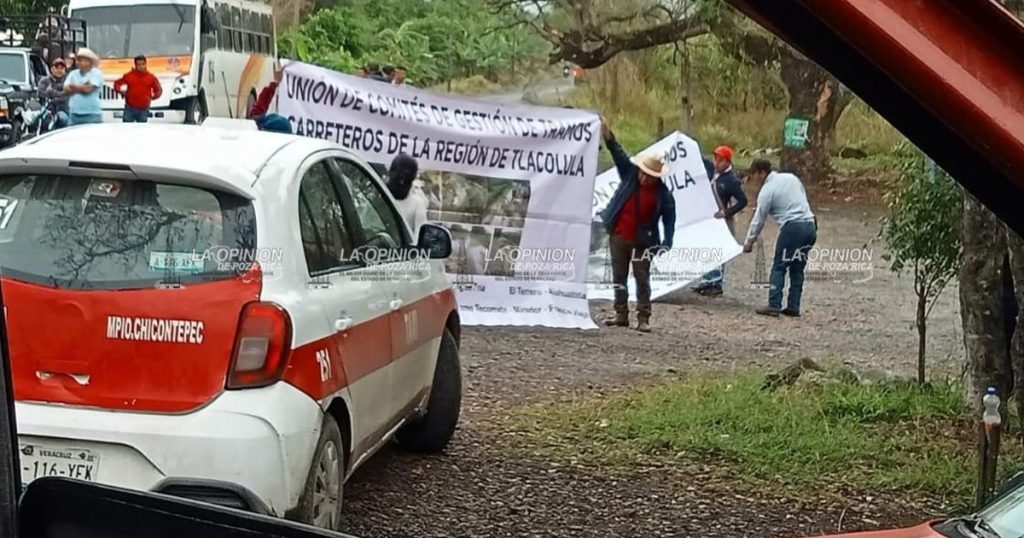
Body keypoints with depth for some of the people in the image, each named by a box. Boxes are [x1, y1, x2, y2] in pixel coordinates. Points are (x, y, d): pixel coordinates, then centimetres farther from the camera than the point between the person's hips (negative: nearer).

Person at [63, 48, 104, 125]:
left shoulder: (96, 73, -2)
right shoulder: (73, 74, 14)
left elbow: (88, 88, -14)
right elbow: (66, 90, 3)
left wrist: (74, 86, 1)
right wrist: (82, 88, -6)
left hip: (92, 114, -5)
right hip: (74, 114, 5)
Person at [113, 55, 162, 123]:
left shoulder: (151, 77, 2)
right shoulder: (129, 75, 1)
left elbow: (158, 90, 12)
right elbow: (117, 83, 13)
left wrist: (153, 96, -3)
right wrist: (121, 91, -4)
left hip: (143, 109, 1)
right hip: (130, 108, -1)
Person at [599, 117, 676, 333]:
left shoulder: (663, 193, -9)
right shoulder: (630, 174, -1)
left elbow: (669, 217, -6)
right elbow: (618, 153, -5)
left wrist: (667, 242, -14)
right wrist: (608, 135, -17)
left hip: (642, 241, -4)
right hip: (618, 236, 4)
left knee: (642, 279, -2)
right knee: (619, 277, 10)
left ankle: (643, 318, 2)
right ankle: (621, 314, 18)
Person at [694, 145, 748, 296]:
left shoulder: (732, 180, -14)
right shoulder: (713, 172, 5)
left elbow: (742, 201, -14)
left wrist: (726, 212, -19)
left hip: (722, 220, -7)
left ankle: (717, 284, 1)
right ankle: (708, 281, 21)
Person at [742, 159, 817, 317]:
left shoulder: (767, 190, -4)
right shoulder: (791, 177, 14)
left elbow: (758, 220, 1)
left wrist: (749, 242, 13)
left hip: (793, 227, -7)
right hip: (810, 225, 7)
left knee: (779, 267, 1)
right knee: (797, 268, 11)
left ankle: (774, 305, -5)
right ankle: (793, 307, 8)